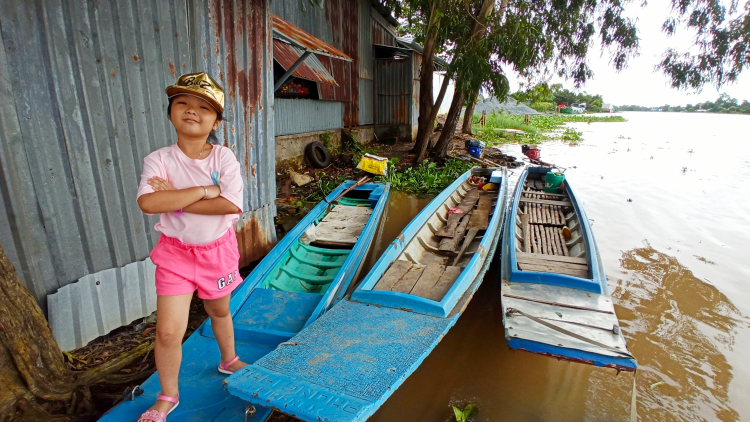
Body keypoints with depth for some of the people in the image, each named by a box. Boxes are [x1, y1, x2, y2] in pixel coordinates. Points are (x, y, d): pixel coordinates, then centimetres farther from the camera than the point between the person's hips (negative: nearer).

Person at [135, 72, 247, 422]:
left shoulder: (224, 157, -10)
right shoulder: (159, 160, -11)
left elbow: (232, 205, -24)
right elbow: (147, 203, -28)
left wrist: (176, 199, -23)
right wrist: (205, 191, -28)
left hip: (217, 248, 1)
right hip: (176, 252, -1)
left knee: (219, 310, 22)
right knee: (168, 331, -3)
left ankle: (228, 360, 51)